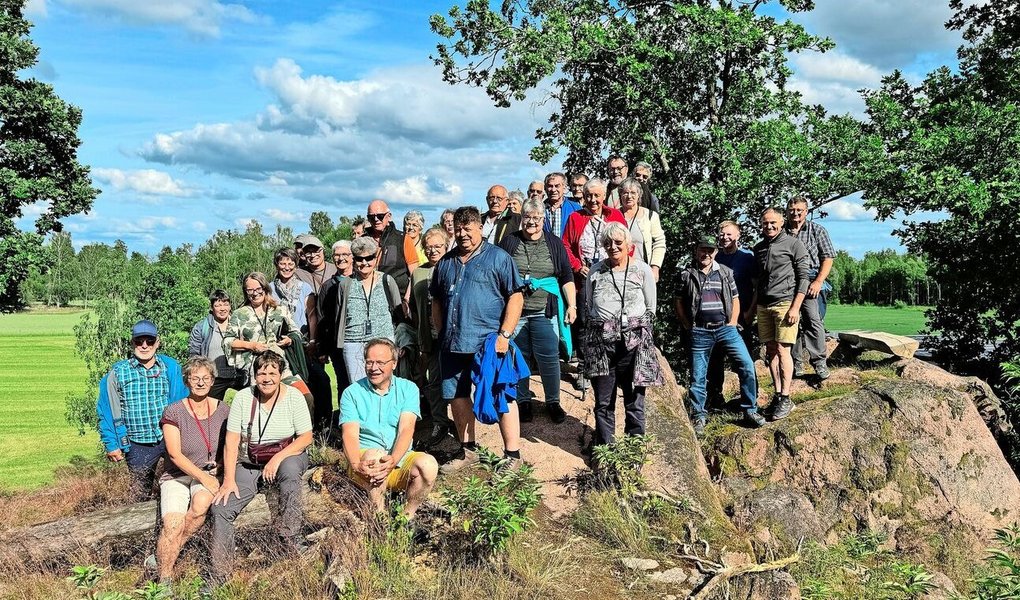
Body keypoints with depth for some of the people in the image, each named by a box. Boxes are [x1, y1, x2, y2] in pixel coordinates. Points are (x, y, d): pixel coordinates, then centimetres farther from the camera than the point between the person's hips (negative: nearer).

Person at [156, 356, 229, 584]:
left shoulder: (222, 410, 3)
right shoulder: (173, 412, -7)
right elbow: (175, 454, -11)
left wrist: (219, 466, -6)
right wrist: (202, 477, -18)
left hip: (210, 474, 2)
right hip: (177, 476, -2)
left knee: (201, 504, -31)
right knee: (173, 525, -26)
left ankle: (163, 555, -11)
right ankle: (164, 578, -9)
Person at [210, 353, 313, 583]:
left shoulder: (294, 396, -7)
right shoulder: (243, 398, -3)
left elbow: (306, 437, -8)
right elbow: (231, 441, -5)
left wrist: (278, 458, -22)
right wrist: (229, 479, -14)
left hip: (287, 457, -2)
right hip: (250, 465, 2)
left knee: (289, 468, -38)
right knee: (220, 507, -17)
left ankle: (292, 539, -26)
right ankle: (219, 576, -5)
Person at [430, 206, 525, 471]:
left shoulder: (498, 257, -2)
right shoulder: (446, 262, 15)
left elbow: (516, 297, -7)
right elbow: (436, 300, 21)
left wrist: (505, 334, -14)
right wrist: (442, 332, 11)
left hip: (489, 343, -6)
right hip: (452, 344, 6)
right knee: (456, 397, 13)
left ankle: (512, 455, 8)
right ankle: (468, 450, 29)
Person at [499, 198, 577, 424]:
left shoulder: (554, 244, 7)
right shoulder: (509, 242, 6)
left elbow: (567, 277, 7)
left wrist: (572, 305, -1)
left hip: (544, 312, 0)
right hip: (515, 310, 0)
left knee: (549, 357, -1)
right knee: (519, 357, 7)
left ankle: (553, 402, 14)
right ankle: (523, 402, 20)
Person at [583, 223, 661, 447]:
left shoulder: (642, 270, 4)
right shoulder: (595, 271, 10)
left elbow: (651, 308, 8)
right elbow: (587, 307, 17)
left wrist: (637, 328, 1)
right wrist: (596, 331, 7)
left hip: (634, 341, -2)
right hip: (600, 341, 2)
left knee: (634, 398, 2)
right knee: (603, 401, 6)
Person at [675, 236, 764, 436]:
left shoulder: (726, 272, 8)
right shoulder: (687, 275, 3)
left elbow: (735, 299, 13)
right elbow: (679, 303, 7)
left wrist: (732, 323, 3)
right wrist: (689, 327, 2)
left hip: (726, 328, 1)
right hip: (700, 332, -1)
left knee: (747, 366, -9)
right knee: (698, 376, 4)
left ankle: (750, 410, 5)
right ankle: (699, 416, 17)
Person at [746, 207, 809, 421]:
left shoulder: (793, 244, -1)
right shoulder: (759, 248, 16)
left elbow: (803, 277, -4)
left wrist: (795, 307, -11)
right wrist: (752, 306, 16)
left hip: (785, 303, -6)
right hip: (763, 306, 6)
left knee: (783, 350, -8)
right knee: (770, 350, 5)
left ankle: (786, 398, -4)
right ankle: (777, 395, 11)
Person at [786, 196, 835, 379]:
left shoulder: (817, 230, 8)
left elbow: (827, 258, 4)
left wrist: (818, 282, -8)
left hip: (810, 283, -2)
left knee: (814, 322, -11)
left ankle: (820, 362, -5)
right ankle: (795, 365, 10)